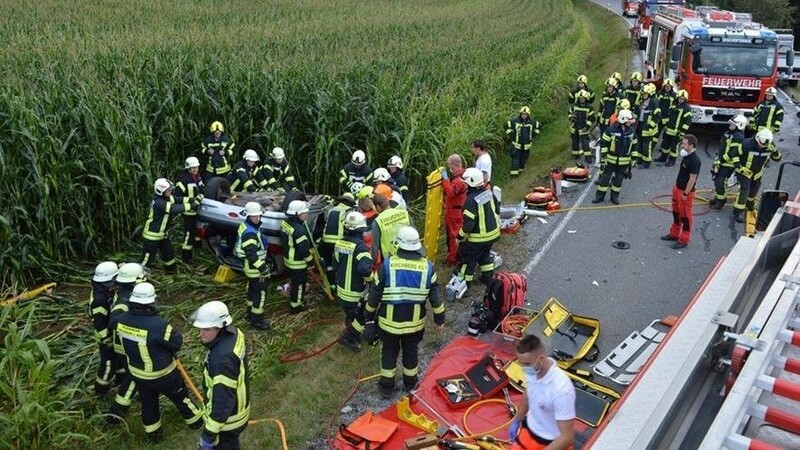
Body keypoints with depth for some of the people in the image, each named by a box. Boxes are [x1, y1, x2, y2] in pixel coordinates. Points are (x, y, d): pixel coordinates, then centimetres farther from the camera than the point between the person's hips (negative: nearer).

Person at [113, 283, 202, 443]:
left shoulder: (122, 319, -18)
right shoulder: (158, 325, -37)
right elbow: (177, 341, -22)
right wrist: (172, 330, -2)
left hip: (137, 373, 5)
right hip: (162, 375, -5)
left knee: (148, 402, 26)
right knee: (180, 396, 22)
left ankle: (153, 434, 45)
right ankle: (195, 421, 44)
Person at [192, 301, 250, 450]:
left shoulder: (223, 358, -40)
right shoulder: (234, 333, -11)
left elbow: (223, 400, -34)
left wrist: (209, 434, -25)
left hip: (226, 418, -8)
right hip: (238, 407, 8)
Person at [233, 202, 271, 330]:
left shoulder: (246, 226, 5)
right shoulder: (250, 233, -28)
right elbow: (252, 255, -31)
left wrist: (265, 260, 24)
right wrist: (263, 269, -26)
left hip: (250, 266, 11)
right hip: (255, 268, -11)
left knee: (252, 288, 23)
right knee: (261, 292, -2)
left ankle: (251, 312, 40)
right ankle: (257, 319, 8)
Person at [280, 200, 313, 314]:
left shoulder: (285, 223, -4)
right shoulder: (299, 230, -32)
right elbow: (304, 249, -27)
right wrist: (310, 260, -11)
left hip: (288, 259, 9)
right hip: (298, 263, -9)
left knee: (293, 281, 27)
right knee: (299, 283, 9)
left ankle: (293, 299, 45)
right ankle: (296, 306, 23)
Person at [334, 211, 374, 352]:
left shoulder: (339, 243, -1)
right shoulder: (360, 246, -25)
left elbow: (335, 266, 10)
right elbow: (365, 269, -37)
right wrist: (369, 279, -18)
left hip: (341, 290, 8)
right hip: (356, 293, -8)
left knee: (350, 315, 26)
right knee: (364, 316, 11)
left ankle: (353, 338, 41)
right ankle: (348, 337, 13)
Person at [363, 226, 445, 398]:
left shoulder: (387, 264, -17)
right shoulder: (427, 266, -11)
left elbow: (375, 294, -9)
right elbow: (435, 296, -4)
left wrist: (369, 317, 3)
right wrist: (439, 318, 10)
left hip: (389, 321, -1)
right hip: (415, 322, 1)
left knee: (389, 352, 19)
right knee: (411, 351, 23)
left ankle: (387, 386, 31)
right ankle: (410, 383, 41)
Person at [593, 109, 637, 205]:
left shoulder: (632, 132, -1)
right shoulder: (611, 130, -14)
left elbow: (634, 146, 9)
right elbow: (604, 143, -8)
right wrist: (603, 157, -10)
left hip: (624, 162, 3)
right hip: (611, 159, -3)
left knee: (618, 179, 11)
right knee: (605, 177, 4)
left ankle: (615, 196, 24)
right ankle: (600, 196, 15)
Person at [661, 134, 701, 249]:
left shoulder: (694, 160, -24)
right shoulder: (686, 156, 5)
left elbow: (692, 179, -23)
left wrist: (685, 194, -20)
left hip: (686, 192, -10)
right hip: (678, 189, 10)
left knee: (685, 216, 2)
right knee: (676, 213, 21)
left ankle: (683, 240, 12)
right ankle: (674, 234, 36)